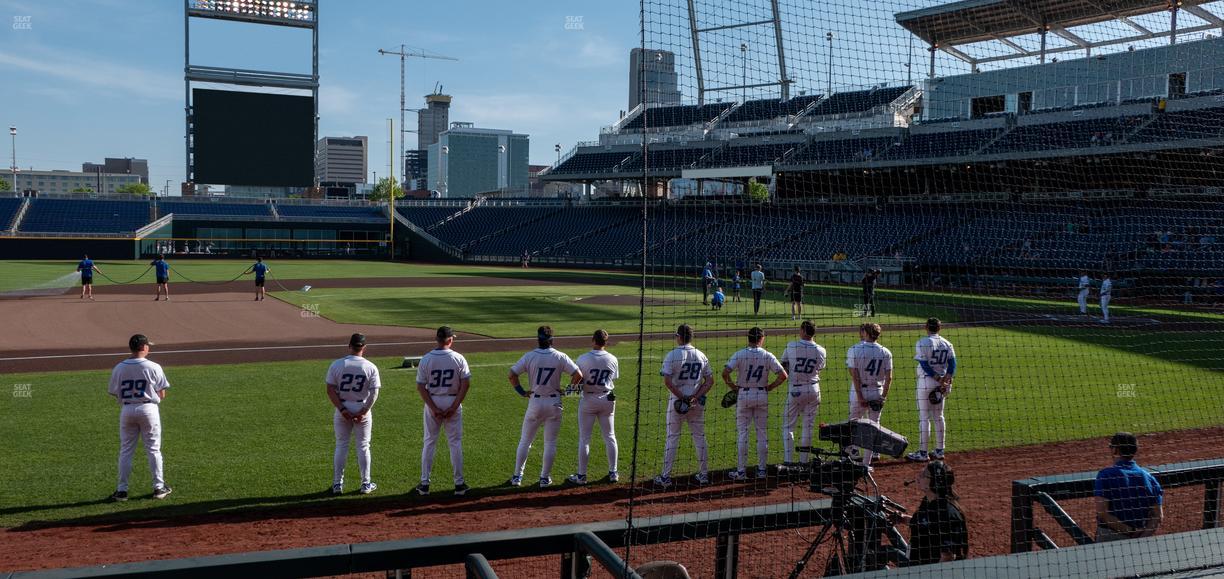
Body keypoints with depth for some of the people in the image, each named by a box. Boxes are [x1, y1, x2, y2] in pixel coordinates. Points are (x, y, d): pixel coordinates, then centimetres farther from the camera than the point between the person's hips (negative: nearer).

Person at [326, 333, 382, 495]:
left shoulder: (336, 365, -7)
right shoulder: (371, 367, -8)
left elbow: (330, 390, -9)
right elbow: (374, 393, -12)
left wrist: (342, 409, -10)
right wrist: (363, 412, -11)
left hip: (342, 409, 1)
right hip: (362, 409, -1)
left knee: (341, 446, 12)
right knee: (363, 446, 9)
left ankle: (337, 484, 15)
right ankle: (366, 484, 14)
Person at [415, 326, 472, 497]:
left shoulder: (426, 359, -7)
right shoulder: (459, 358, -8)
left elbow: (420, 387, -9)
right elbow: (466, 384, -12)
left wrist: (433, 408, -9)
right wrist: (454, 407, -11)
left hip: (432, 402, 1)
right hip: (453, 402, -1)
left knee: (428, 442, 12)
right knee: (455, 443, 9)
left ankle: (424, 484, 14)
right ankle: (459, 484, 12)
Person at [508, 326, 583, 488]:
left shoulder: (529, 356, -8)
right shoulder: (560, 357, -7)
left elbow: (512, 375, -11)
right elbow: (578, 375, -11)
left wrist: (521, 392, -1)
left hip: (535, 402, 0)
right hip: (554, 403, 0)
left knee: (525, 441, 13)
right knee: (550, 442, 11)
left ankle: (517, 476, 14)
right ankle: (545, 478, 15)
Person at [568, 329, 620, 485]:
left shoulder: (583, 359, -15)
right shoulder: (613, 359, -4)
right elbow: (614, 380, 4)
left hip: (588, 400, -3)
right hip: (607, 399, 3)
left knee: (584, 438, 5)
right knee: (610, 436, 14)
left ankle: (581, 475, 9)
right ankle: (613, 473, 19)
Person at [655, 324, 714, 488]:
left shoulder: (672, 355, -10)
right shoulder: (701, 355, 4)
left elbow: (667, 381, -18)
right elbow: (710, 381, 2)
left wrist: (682, 398, -13)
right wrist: (695, 397, -6)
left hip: (677, 401, -3)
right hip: (697, 402, 4)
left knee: (672, 438, 3)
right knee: (699, 437, 12)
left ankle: (666, 477, 6)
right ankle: (704, 474, 17)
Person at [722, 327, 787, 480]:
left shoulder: (740, 354, -8)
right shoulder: (768, 356, -3)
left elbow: (725, 372, -18)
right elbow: (783, 375, -8)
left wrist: (731, 385, -2)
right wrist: (770, 387, 3)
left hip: (743, 395, -1)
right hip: (762, 396, 2)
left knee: (742, 433, 4)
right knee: (762, 433, 10)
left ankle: (741, 471, 5)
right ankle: (761, 470, 14)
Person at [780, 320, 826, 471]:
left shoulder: (791, 346, -9)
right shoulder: (820, 350, -4)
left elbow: (783, 366, 0)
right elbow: (819, 368, 8)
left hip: (795, 389, -2)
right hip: (813, 389, 2)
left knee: (788, 425, 5)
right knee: (808, 426, 10)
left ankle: (788, 461, -2)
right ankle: (804, 461, 13)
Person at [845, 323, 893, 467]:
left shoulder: (854, 350, -8)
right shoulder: (886, 352, 1)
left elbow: (855, 376, -14)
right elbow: (889, 377, -2)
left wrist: (860, 396, -13)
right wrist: (884, 396, 2)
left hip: (859, 392, -3)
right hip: (877, 394, 3)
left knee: (854, 422, 16)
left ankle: (856, 452, 11)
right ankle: (867, 462, 9)